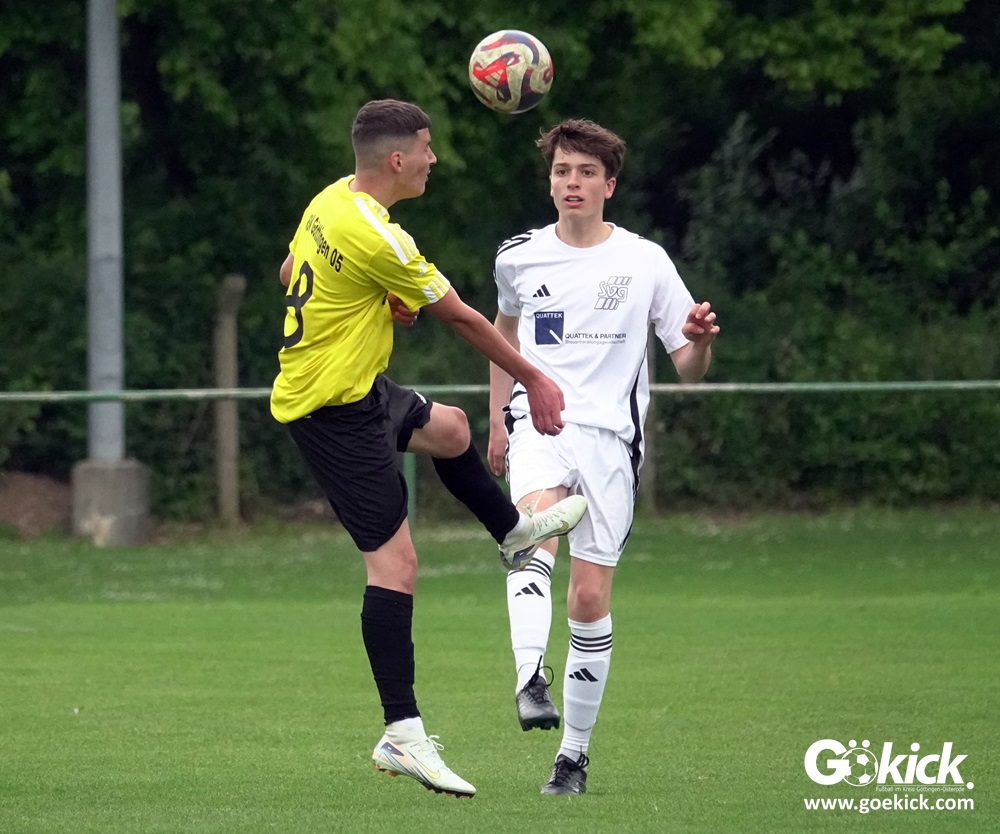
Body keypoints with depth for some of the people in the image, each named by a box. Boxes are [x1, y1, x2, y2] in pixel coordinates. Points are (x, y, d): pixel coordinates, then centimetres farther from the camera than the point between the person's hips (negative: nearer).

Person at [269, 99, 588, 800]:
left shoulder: (329, 201, 2)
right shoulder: (379, 238, -26)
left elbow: (288, 272, 21)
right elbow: (461, 317, -15)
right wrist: (534, 380, -4)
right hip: (336, 409, -10)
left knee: (450, 427, 32)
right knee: (396, 560, -10)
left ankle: (514, 533, 57)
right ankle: (403, 735, -11)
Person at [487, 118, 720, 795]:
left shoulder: (645, 262, 1)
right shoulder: (519, 258, 7)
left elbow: (689, 370, 4)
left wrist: (701, 342, -19)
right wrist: (499, 419, 24)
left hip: (611, 434, 0)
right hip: (540, 424, 0)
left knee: (590, 598, -2)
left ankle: (575, 751, 11)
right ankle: (530, 679, -49)